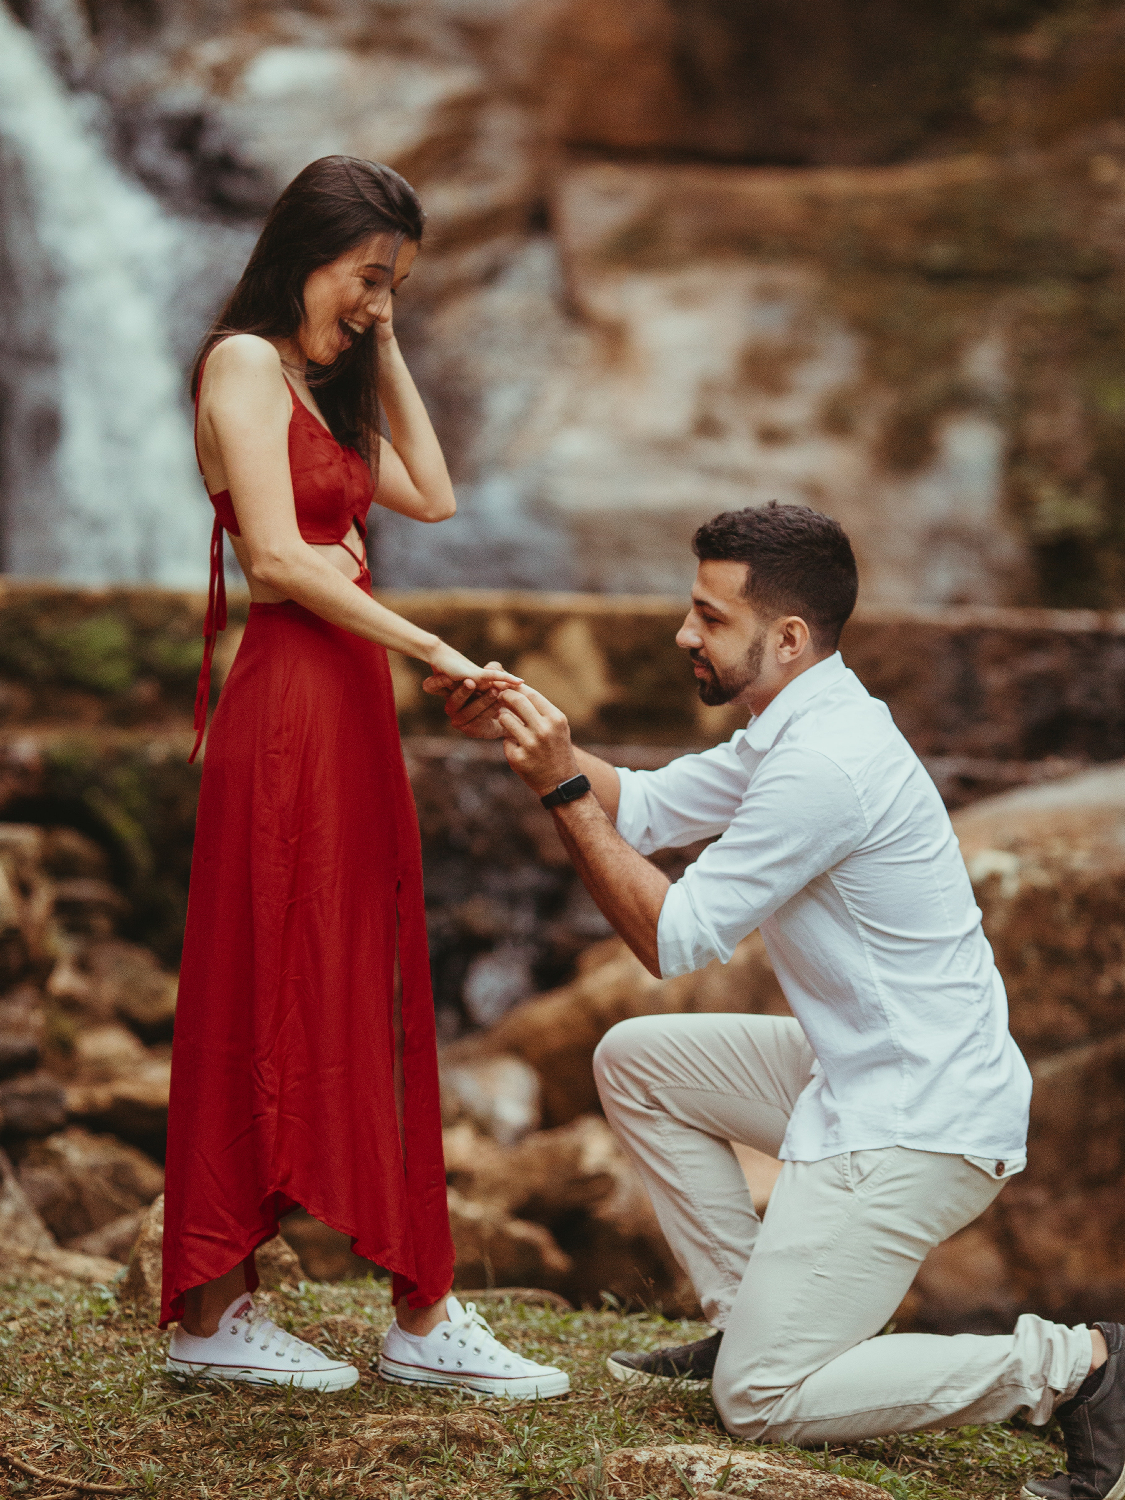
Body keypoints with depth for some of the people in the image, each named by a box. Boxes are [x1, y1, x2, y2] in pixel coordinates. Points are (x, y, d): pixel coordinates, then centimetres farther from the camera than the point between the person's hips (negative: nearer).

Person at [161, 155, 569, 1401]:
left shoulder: (318, 382, 22)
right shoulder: (243, 363, -7)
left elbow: (430, 496, 18)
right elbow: (279, 560, -17)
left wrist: (383, 354, 16)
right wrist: (435, 651, -17)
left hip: (350, 709, 9)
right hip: (289, 704, -9)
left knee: (366, 1010, 8)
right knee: (271, 1005, -5)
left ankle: (420, 1314, 13)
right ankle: (212, 1314, 4)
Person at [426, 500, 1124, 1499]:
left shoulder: (822, 761, -23)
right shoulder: (800, 725, 8)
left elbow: (672, 939, -18)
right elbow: (644, 806, 15)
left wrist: (562, 791, -15)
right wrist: (522, 731, 2)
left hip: (917, 1126, -10)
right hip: (864, 1074, 10)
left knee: (760, 1400, -8)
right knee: (635, 1060, 17)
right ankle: (749, 1316, 20)